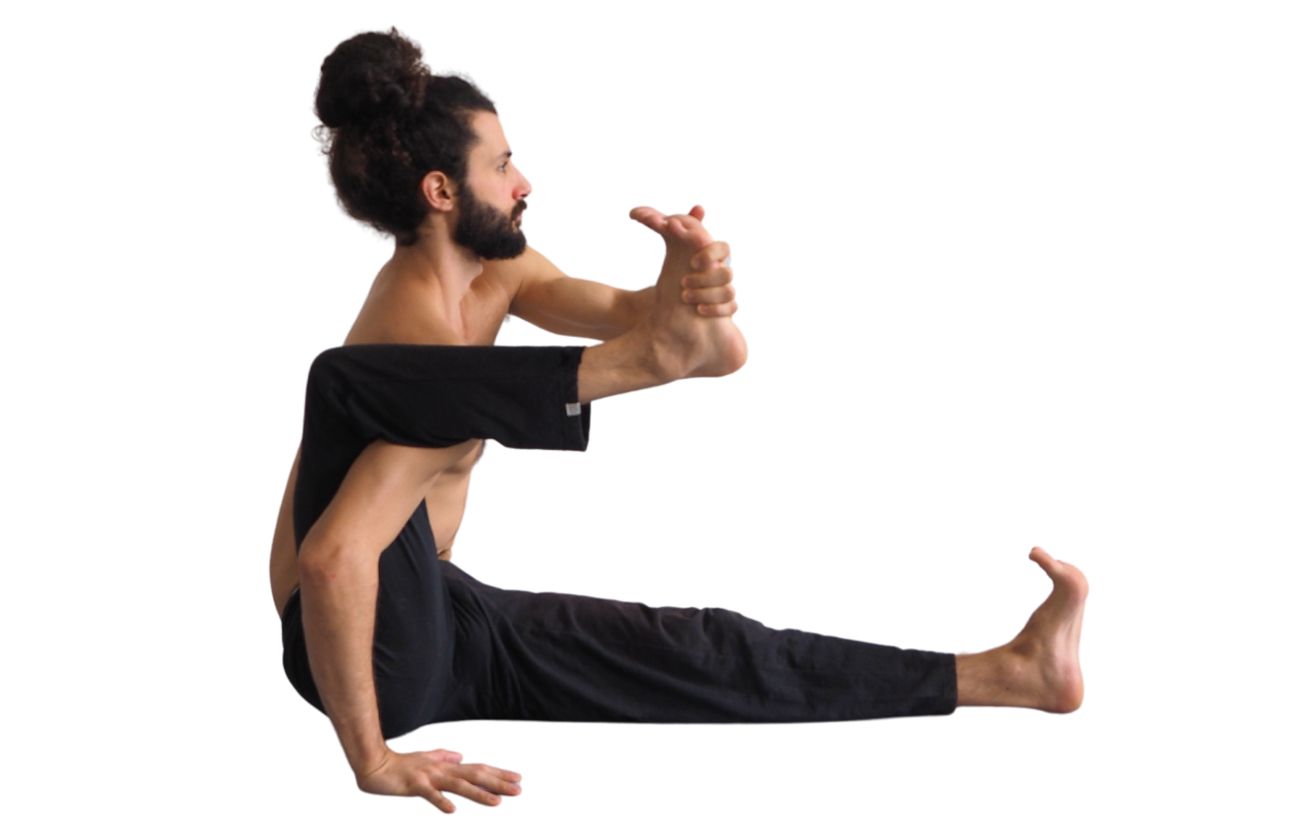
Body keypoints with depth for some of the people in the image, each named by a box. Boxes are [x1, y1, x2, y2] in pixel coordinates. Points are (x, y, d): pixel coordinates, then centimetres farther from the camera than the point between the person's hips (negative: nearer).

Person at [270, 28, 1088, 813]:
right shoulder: (427, 342, -27)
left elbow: (614, 310, -2)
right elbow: (331, 559, -38)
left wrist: (684, 294, -26)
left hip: (443, 620, 10)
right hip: (375, 658, -10)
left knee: (698, 653, 8)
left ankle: (1009, 671, 11)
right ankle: (641, 358, -23)